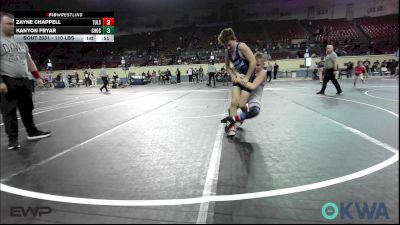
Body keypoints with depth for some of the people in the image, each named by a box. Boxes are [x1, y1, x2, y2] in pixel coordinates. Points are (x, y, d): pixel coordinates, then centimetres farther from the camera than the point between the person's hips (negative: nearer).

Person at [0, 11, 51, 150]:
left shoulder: (21, 42, 18)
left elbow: (29, 61, 20)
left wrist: (37, 77, 13)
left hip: (24, 81, 6)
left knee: (27, 108, 12)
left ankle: (32, 132, 22)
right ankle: (12, 139, 6)